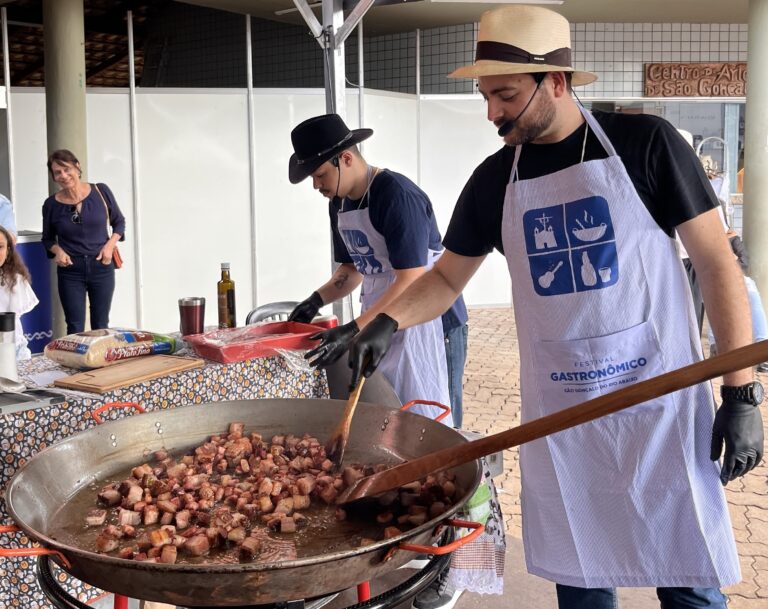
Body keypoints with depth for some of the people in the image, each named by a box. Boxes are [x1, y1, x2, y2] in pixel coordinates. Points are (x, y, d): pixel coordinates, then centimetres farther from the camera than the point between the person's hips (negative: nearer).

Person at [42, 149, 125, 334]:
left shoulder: (101, 192, -6)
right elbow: (48, 238, 10)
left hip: (102, 268, 0)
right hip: (70, 272, 0)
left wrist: (110, 244, -10)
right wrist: (57, 250, -11)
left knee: (101, 326, 10)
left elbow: (119, 222, 7)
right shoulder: (51, 204, -4)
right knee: (75, 328, 1)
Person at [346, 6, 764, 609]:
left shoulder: (645, 144, -6)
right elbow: (447, 278, 15)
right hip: (559, 409, 3)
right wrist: (388, 321, -5)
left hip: (660, 399, -3)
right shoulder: (494, 181, 4)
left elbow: (717, 262, -5)